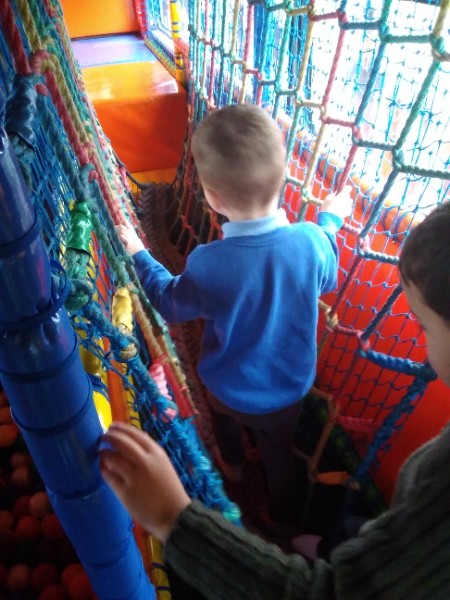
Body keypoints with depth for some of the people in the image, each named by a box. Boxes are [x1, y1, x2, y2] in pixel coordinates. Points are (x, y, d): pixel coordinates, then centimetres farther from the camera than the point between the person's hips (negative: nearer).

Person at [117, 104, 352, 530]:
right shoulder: (310, 241, -27)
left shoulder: (209, 265, -34)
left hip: (230, 390, -1)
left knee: (225, 416, 35)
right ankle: (284, 516, 55)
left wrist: (138, 255, 4)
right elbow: (326, 280, -1)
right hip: (291, 387, 2)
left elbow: (169, 302, -11)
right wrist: (330, 220, 13)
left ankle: (232, 466, 65)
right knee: (279, 450, 28)